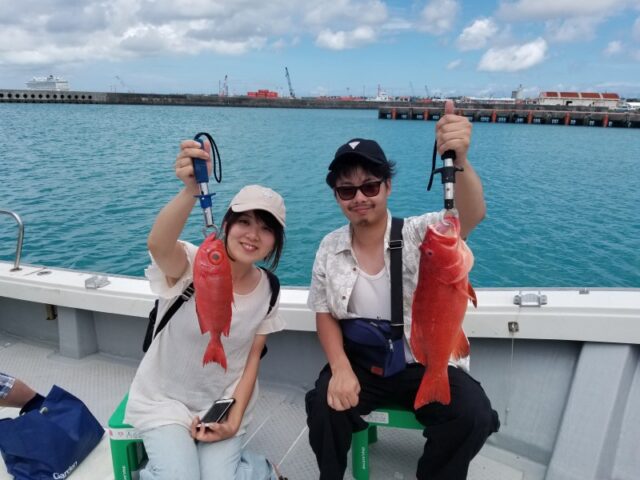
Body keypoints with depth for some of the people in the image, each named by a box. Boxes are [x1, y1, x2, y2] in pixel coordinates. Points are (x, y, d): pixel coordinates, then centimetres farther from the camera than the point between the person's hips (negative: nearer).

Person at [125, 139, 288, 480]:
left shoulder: (267, 290, -8)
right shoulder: (192, 265, -23)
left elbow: (252, 359, -1)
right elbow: (158, 245, -47)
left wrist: (234, 420, -9)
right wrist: (191, 190, -64)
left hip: (222, 402, 3)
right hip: (164, 401, -2)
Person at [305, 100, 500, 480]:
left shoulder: (419, 235, -12)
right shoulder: (330, 248, -2)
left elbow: (472, 216, -31)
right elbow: (325, 315, 3)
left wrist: (458, 160, -52)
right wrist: (341, 368, -15)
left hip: (427, 365, -1)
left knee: (474, 417, -24)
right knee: (323, 407, -24)